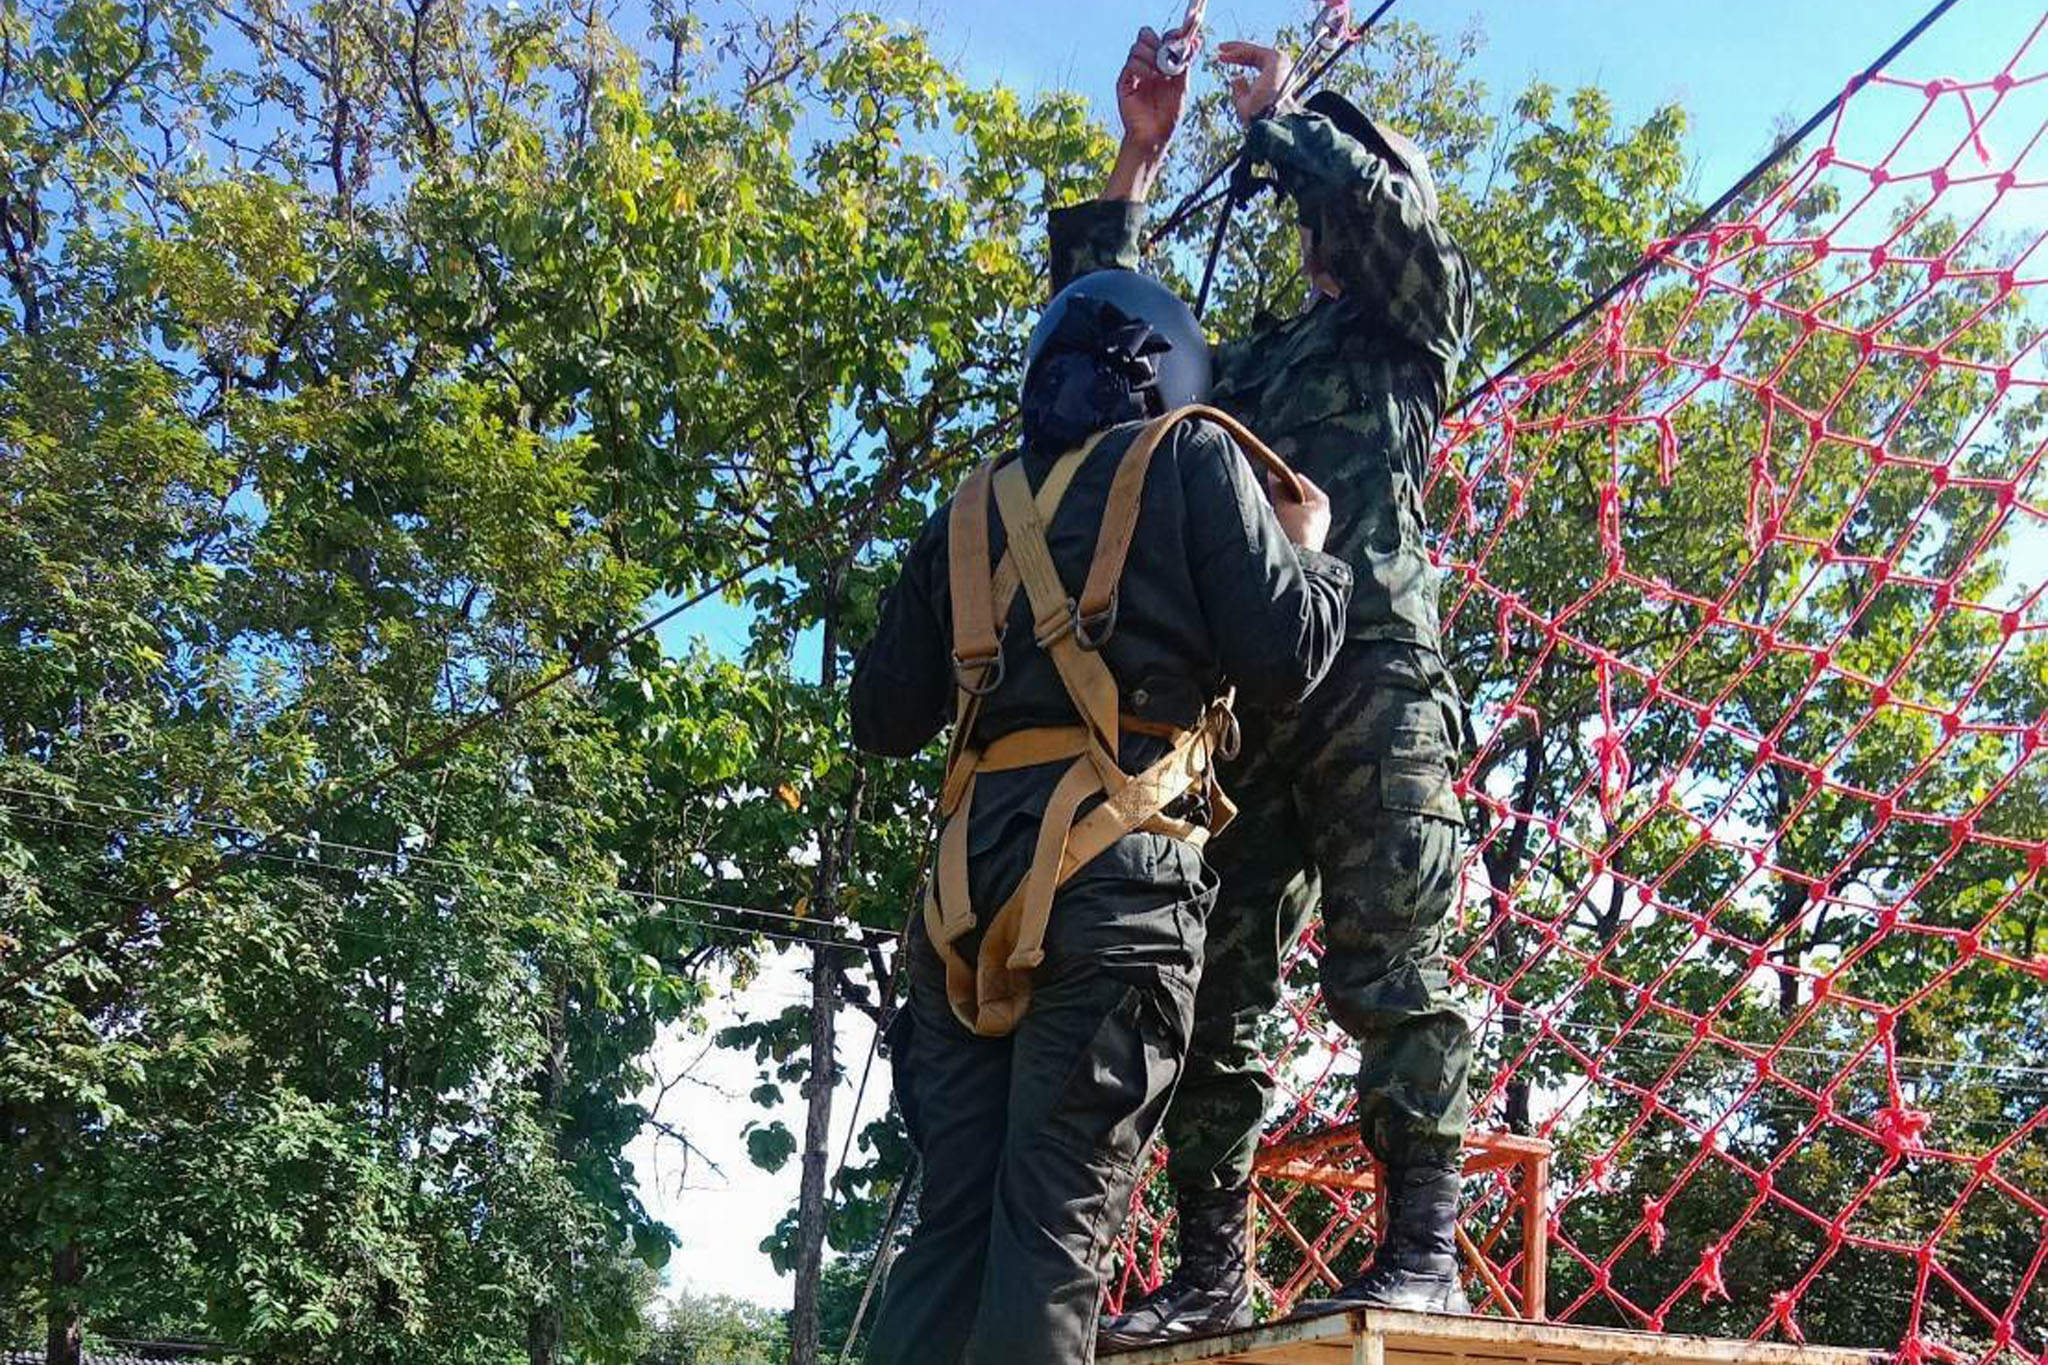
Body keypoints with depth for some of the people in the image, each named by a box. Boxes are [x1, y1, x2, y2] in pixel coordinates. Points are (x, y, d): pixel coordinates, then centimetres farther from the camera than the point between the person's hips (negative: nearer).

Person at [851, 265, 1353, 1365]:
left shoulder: (973, 509, 22)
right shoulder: (1192, 459, 10)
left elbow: (881, 717, 21)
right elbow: (1283, 658, 0)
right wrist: (1311, 550, 19)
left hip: (972, 872, 5)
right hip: (1117, 866, -4)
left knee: (953, 1213, 6)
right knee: (1057, 1220, -7)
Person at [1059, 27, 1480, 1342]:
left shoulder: (1414, 328, 20)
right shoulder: (1239, 364, 32)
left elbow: (1388, 207, 1)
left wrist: (1276, 112, 16)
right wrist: (1139, 160, 25)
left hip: (1369, 670, -5)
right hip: (1237, 690, 5)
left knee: (1388, 963, -13)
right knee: (1214, 984, -1)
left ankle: (1425, 1246, -13)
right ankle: (1214, 1271, 2)